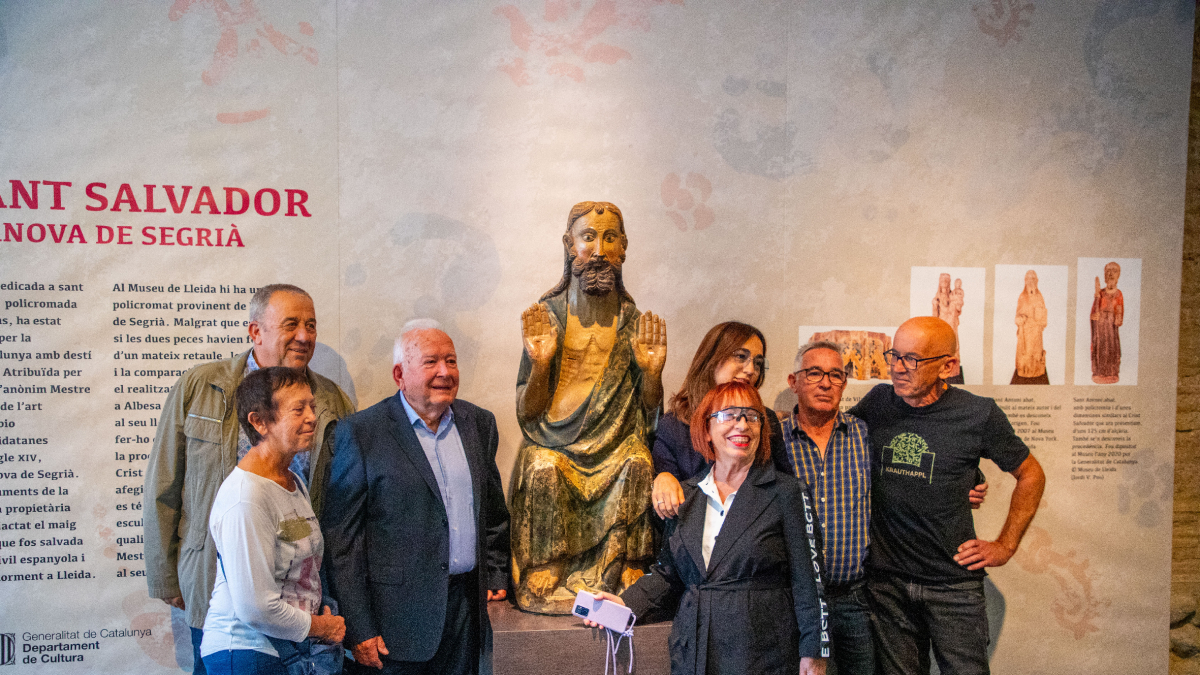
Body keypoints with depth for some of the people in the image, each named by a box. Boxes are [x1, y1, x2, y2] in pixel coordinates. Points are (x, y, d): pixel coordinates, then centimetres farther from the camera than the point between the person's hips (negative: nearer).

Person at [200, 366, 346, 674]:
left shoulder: (295, 483, 7)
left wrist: (326, 618, 2)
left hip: (291, 646, 8)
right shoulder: (246, 498, -22)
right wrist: (319, 627, -10)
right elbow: (255, 608, -23)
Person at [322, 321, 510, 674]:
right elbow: (341, 539, -9)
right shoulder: (360, 433, -8)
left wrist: (496, 575, 11)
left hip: (468, 607, 4)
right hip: (398, 616, -4)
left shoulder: (479, 423, 8)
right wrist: (358, 630, -11)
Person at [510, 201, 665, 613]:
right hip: (555, 445, 0)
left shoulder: (635, 323, 5)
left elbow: (649, 415, 6)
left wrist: (652, 372, -12)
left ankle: (628, 578, -11)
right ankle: (545, 579, -12)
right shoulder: (546, 317, 2)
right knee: (542, 467, -30)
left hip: (615, 448, 1)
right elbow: (528, 414, 0)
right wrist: (540, 364, -17)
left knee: (637, 462, -29)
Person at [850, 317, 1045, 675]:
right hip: (885, 581, 2)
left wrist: (1005, 546, 3)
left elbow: (1031, 476, 7)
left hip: (954, 583, -2)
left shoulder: (978, 414, -6)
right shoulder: (877, 403, 0)